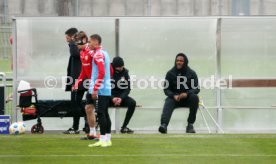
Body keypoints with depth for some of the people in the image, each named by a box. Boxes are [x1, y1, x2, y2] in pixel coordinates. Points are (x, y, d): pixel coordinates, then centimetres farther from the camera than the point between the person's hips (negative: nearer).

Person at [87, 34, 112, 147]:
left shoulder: (98, 55, -12)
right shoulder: (104, 53, 18)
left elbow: (101, 73, -21)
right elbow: (110, 71, 24)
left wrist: (95, 89, -20)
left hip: (100, 90, -9)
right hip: (107, 89, 9)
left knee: (100, 114, -8)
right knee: (105, 114, 11)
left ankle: (103, 139, -9)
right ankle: (107, 139, 13)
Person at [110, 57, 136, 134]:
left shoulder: (125, 72, 2)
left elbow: (127, 88, 2)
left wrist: (121, 98, -16)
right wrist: (112, 98, -23)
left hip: (121, 96, 3)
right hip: (109, 96, -3)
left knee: (132, 102, -24)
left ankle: (124, 127, -18)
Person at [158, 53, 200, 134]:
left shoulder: (191, 73, 2)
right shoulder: (170, 73, 3)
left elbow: (196, 89, -5)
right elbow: (166, 89, 0)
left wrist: (187, 94, -26)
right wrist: (174, 96, -22)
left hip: (187, 98, 0)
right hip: (174, 97, 0)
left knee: (194, 97, -30)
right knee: (168, 103, -31)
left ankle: (190, 125, -24)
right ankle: (164, 125, -56)